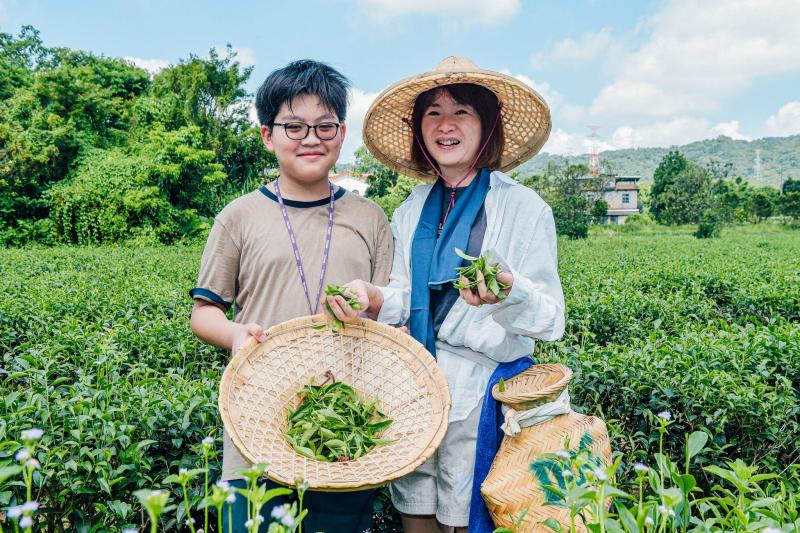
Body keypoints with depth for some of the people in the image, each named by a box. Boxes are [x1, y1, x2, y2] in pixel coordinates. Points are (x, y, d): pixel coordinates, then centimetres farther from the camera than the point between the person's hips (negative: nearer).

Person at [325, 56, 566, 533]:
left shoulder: (524, 208, -8)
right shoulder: (411, 212, 8)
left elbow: (551, 320, -11)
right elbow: (407, 300, 10)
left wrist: (507, 292, -32)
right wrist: (371, 296, -12)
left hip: (484, 391, -4)